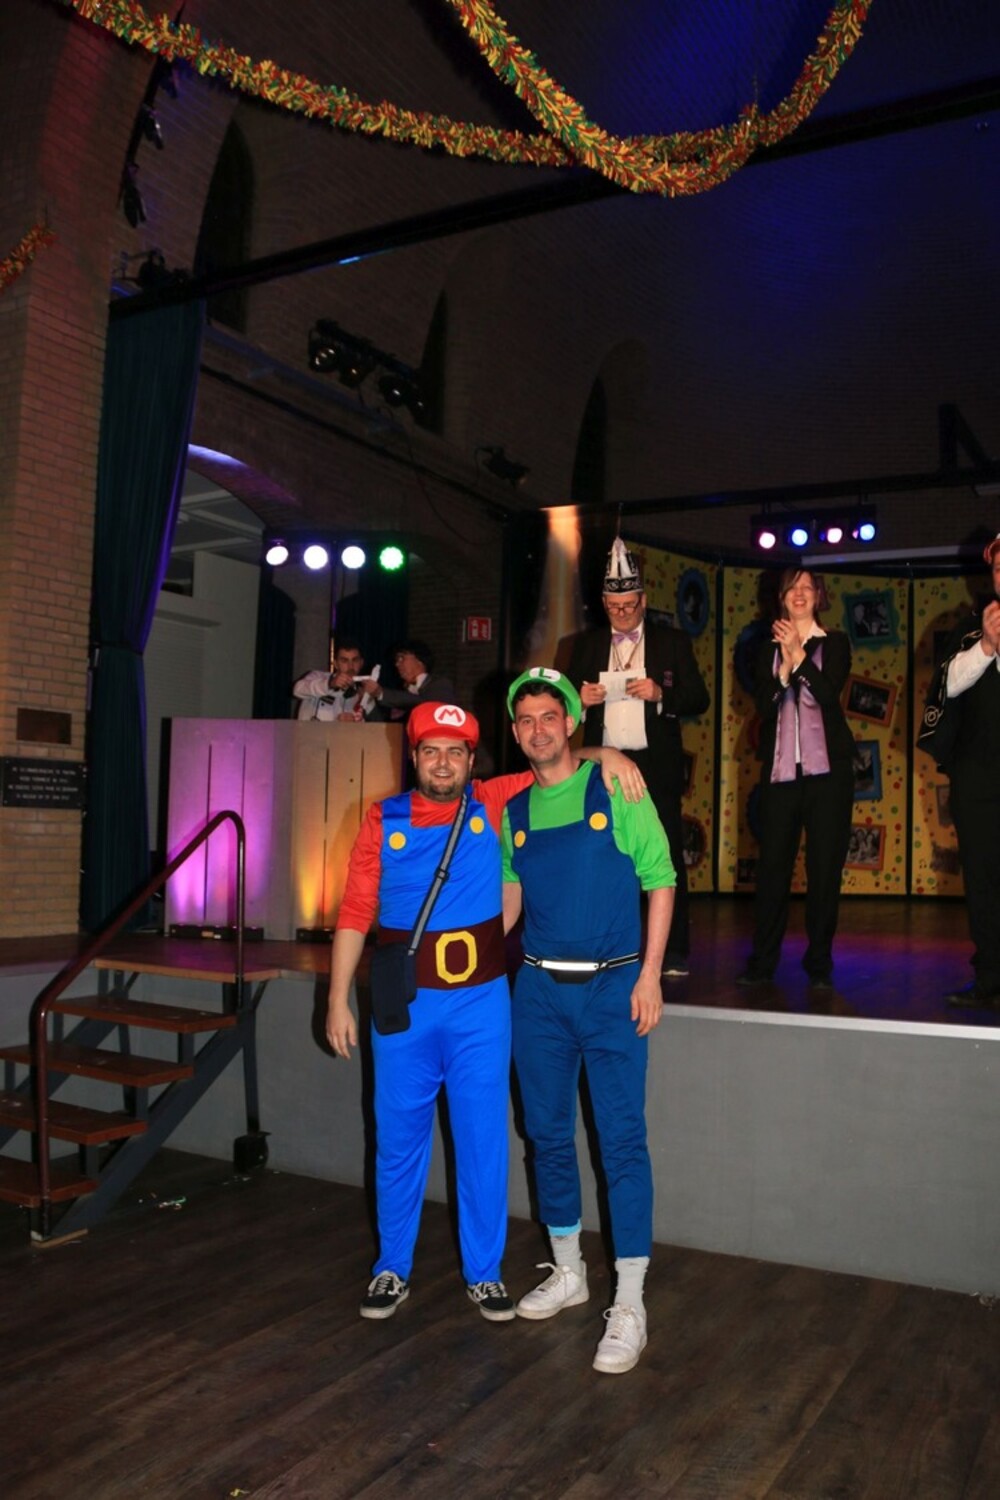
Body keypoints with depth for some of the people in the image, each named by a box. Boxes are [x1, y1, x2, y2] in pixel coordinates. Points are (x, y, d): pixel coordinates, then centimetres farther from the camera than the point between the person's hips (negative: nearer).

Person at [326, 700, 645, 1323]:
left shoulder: (494, 804, -1)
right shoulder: (383, 820, -1)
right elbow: (356, 913, -2)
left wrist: (605, 755, -15)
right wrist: (338, 1000, -4)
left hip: (480, 1003, 0)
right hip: (404, 1005, 0)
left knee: (483, 1141, 8)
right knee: (399, 1141, 12)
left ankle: (485, 1272, 25)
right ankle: (393, 1269, 29)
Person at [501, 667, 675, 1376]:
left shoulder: (616, 789, -4)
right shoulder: (514, 811, 8)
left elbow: (659, 877, -4)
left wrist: (649, 974, -10)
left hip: (611, 986, -4)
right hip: (539, 990, 4)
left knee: (622, 1140, -2)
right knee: (549, 1136, 12)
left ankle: (630, 1304, 8)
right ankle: (567, 1273, 31)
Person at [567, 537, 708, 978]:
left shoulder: (673, 642, 5)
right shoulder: (586, 645, 11)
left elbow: (699, 699, 2)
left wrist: (661, 694, -15)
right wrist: (581, 698, -9)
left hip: (656, 766, -2)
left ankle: (673, 954, 3)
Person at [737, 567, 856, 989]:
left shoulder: (834, 643, 7)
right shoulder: (769, 649, 12)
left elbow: (829, 693, -10)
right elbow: (763, 704, -1)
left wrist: (799, 655, -14)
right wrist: (784, 663, -13)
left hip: (827, 767, -1)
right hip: (781, 768, 2)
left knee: (825, 865, 1)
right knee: (772, 863, 0)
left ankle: (819, 963, 9)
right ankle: (762, 960, 7)